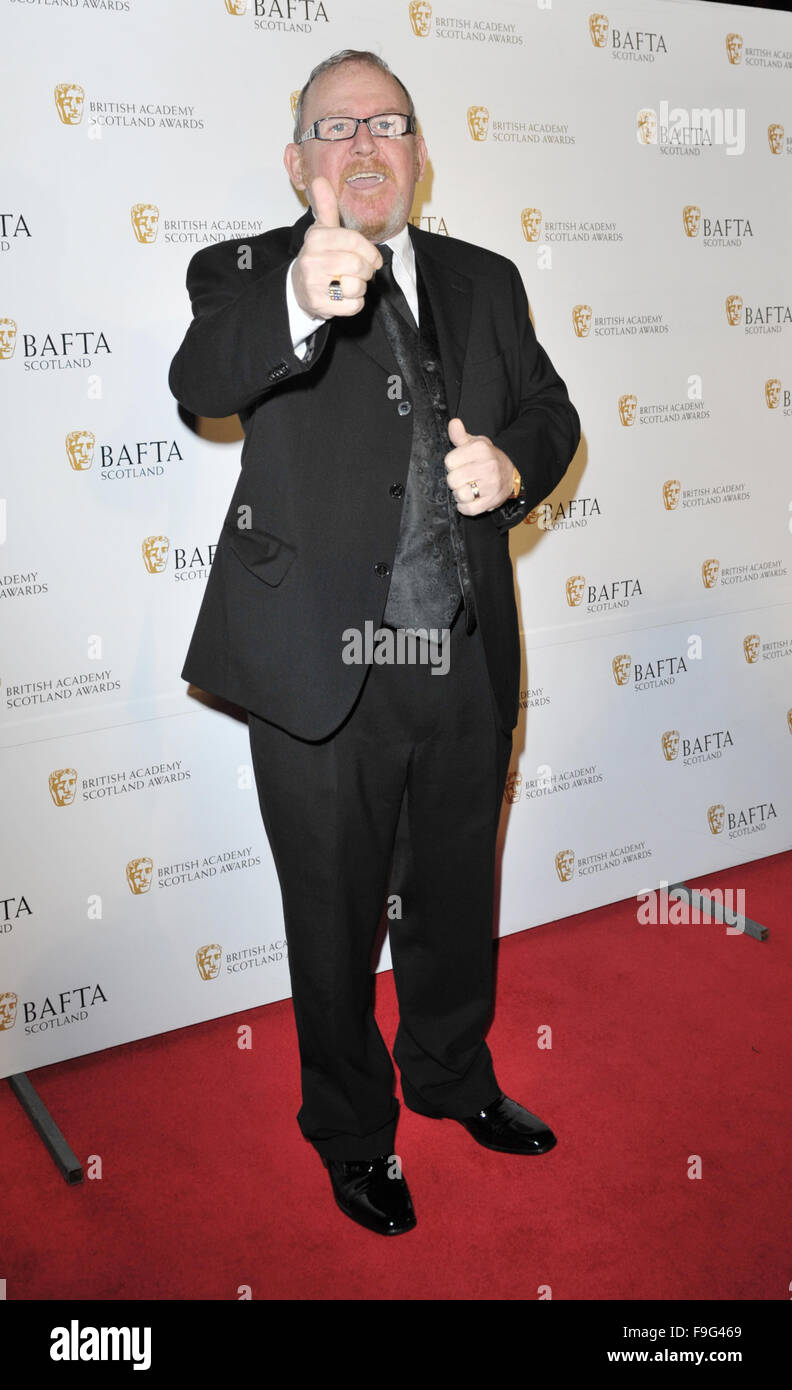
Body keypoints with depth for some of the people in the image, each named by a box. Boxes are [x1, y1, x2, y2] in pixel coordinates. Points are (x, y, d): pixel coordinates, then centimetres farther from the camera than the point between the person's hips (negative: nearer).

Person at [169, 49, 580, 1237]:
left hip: (467, 663, 4)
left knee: (458, 896, 22)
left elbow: (549, 410, 16)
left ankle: (454, 1074, 49)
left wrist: (515, 464, -8)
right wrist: (299, 305, -46)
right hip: (325, 674, -4)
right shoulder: (245, 272, -3)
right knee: (336, 920, 13)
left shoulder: (483, 281, 11)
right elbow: (202, 380, -24)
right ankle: (354, 1131, 38)